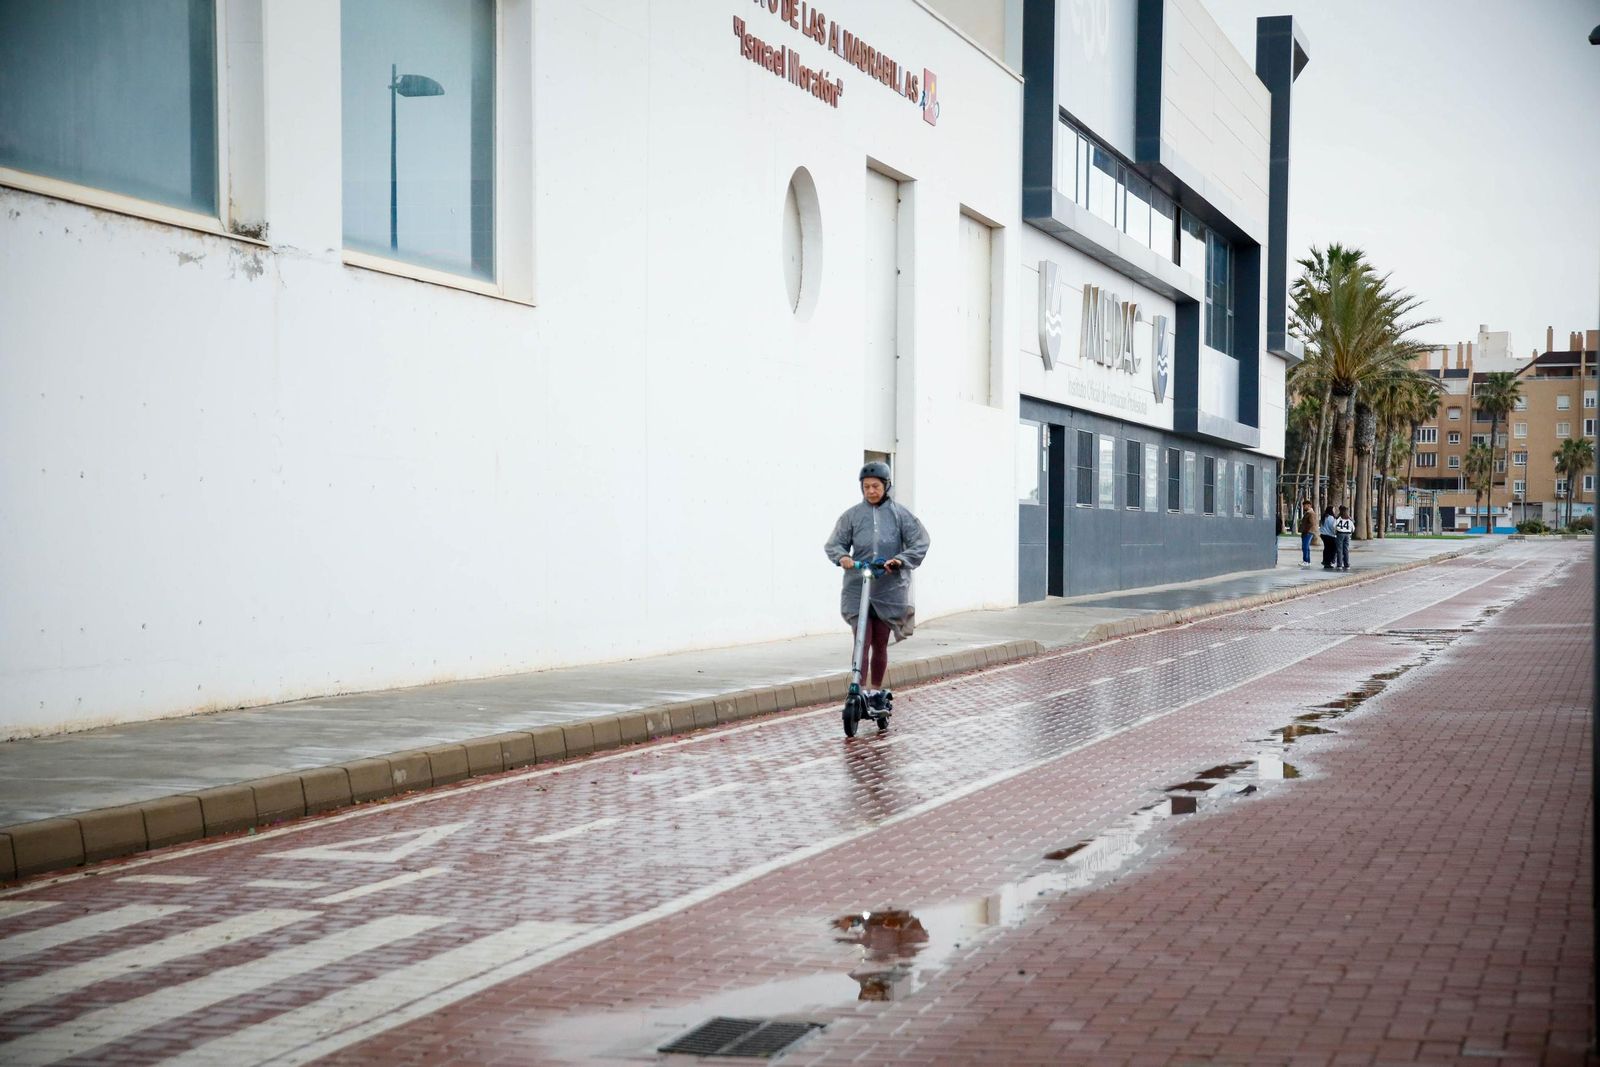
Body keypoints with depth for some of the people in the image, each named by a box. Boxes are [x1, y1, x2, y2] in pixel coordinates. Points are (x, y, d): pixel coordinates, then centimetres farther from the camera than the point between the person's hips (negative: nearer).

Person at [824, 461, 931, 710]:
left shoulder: (900, 514, 0)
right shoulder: (852, 515, 3)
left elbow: (920, 542, -4)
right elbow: (834, 543, 5)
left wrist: (901, 560, -20)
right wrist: (842, 556, -18)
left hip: (889, 588, 0)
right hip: (858, 587, 0)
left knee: (880, 644, 11)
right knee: (862, 642, -8)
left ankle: (877, 692, 25)